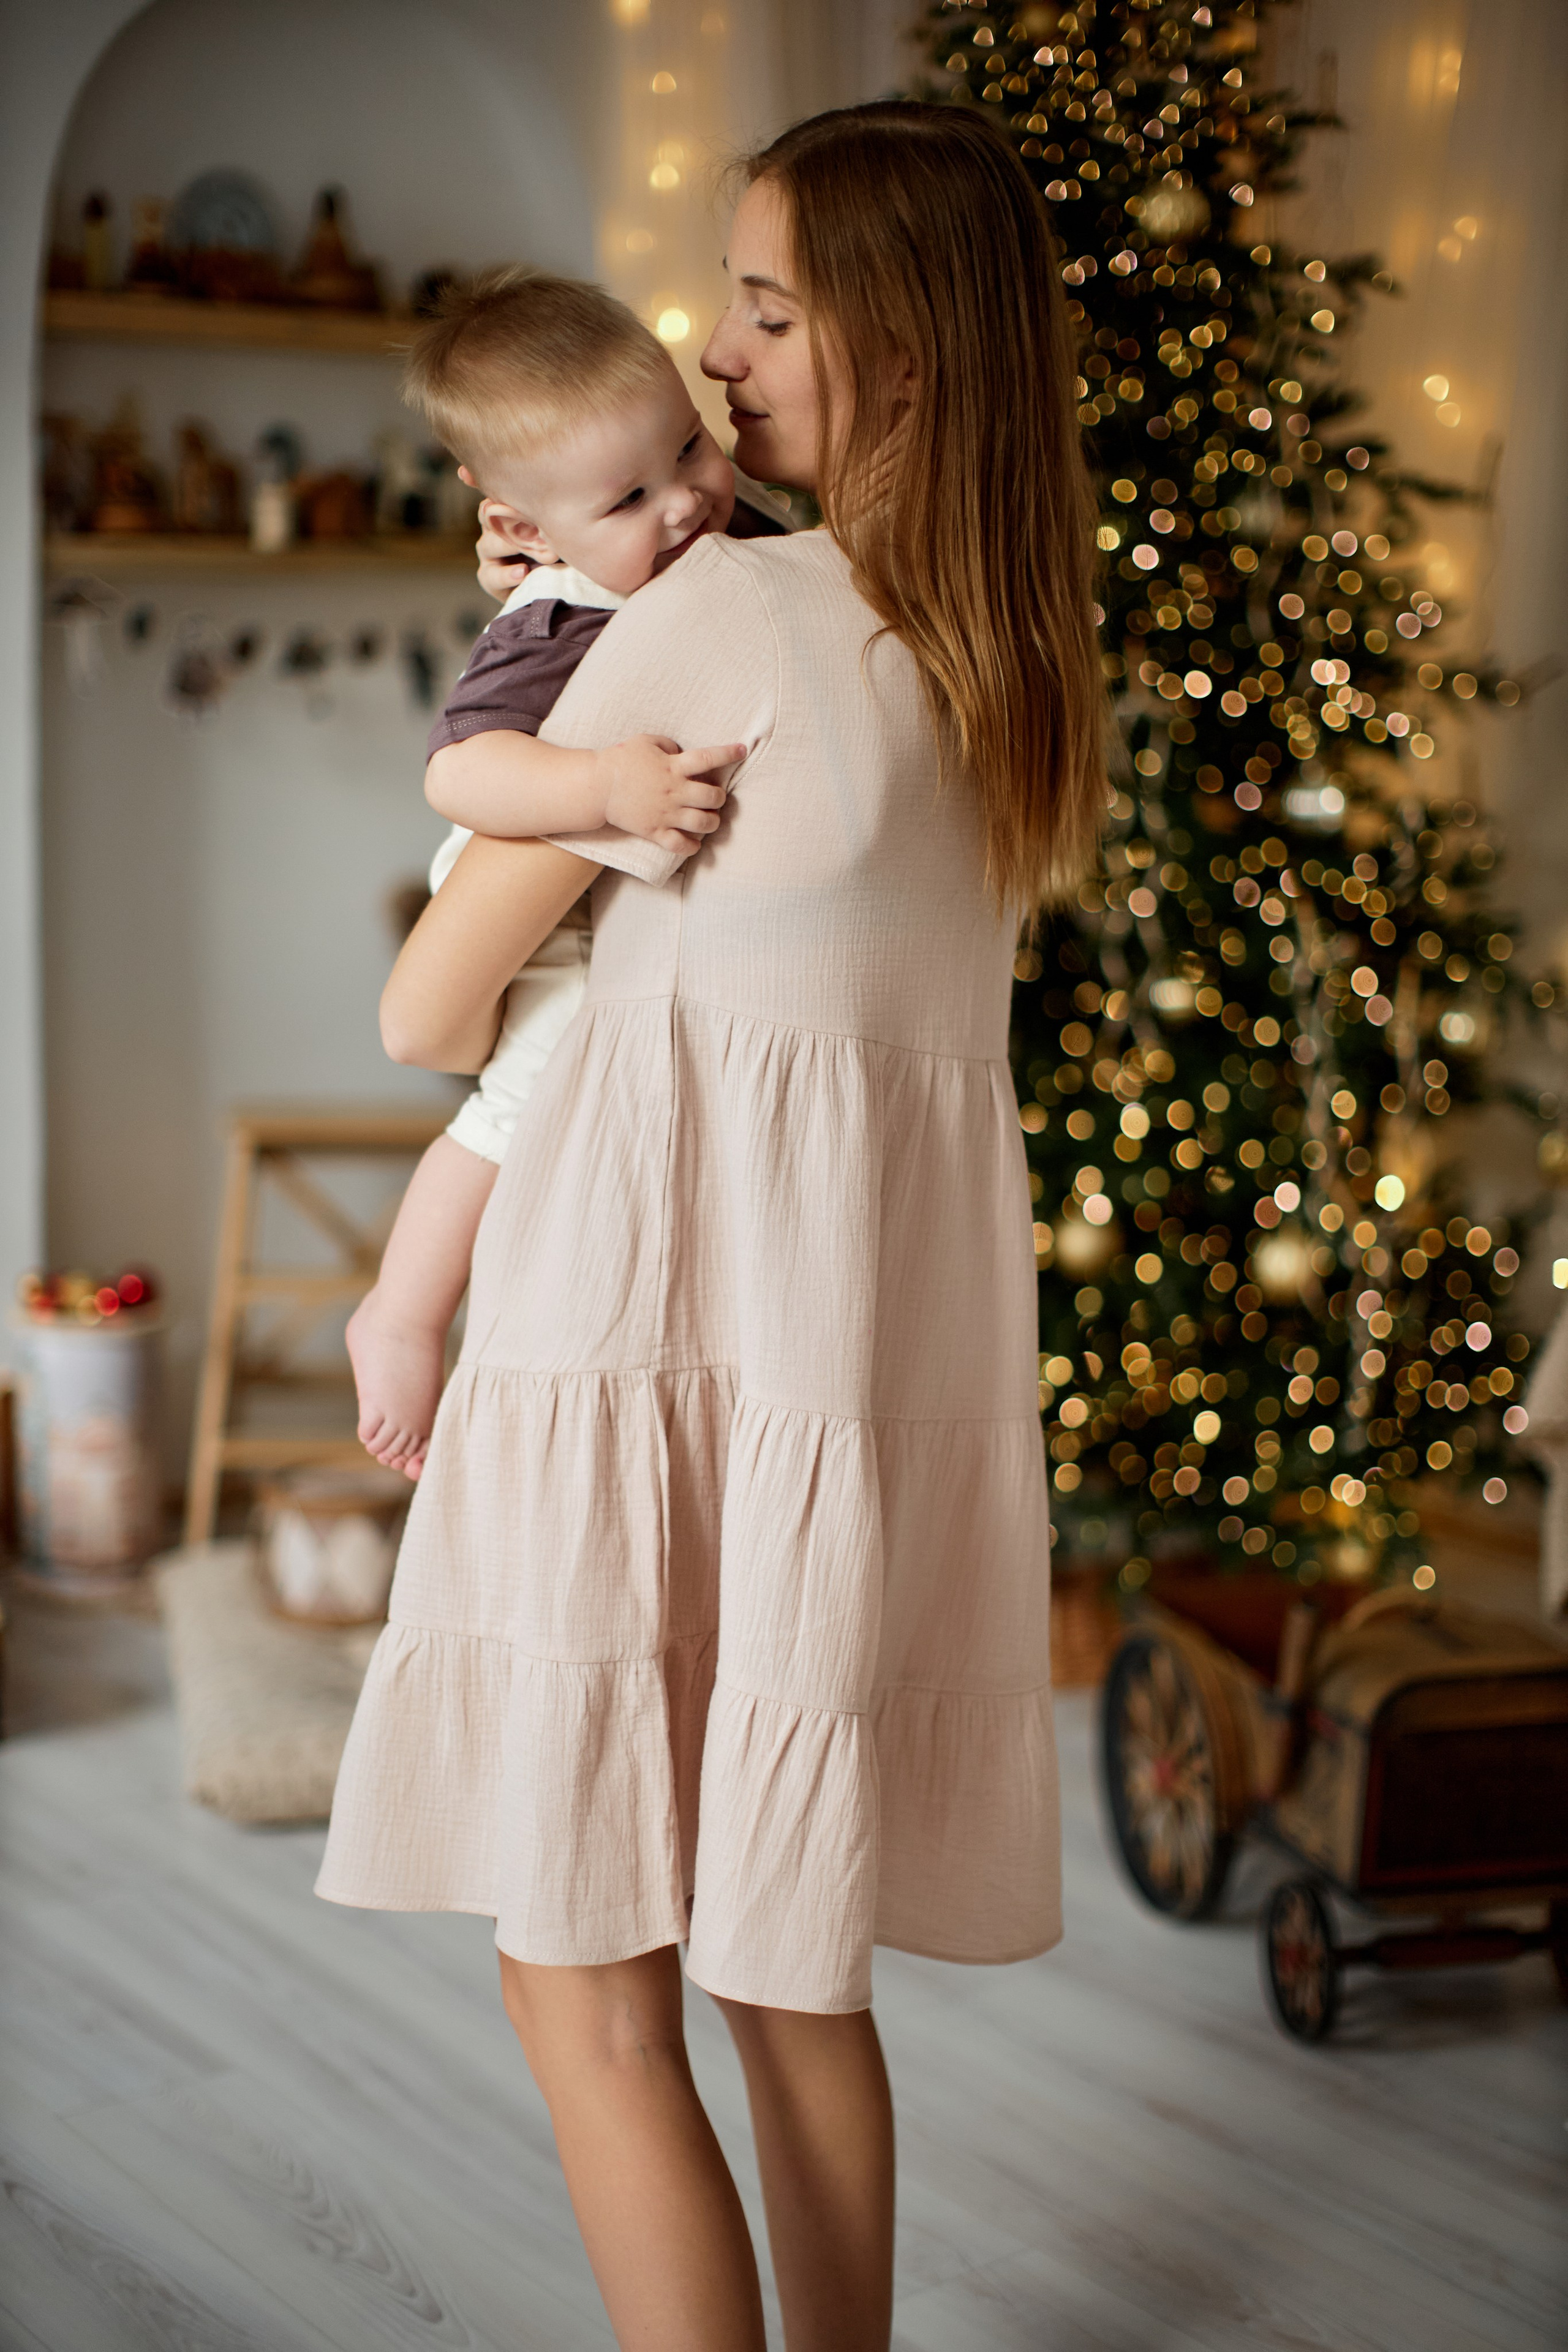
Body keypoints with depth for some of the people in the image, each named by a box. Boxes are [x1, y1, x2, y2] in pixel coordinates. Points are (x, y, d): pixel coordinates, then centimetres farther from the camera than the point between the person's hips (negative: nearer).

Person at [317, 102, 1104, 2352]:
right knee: (788, 1966, 18)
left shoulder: (723, 614, -12)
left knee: (589, 1982, 3)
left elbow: (429, 1009, -5)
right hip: (899, 1343, 8)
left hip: (662, 1317, -8)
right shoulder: (1023, 656, 9)